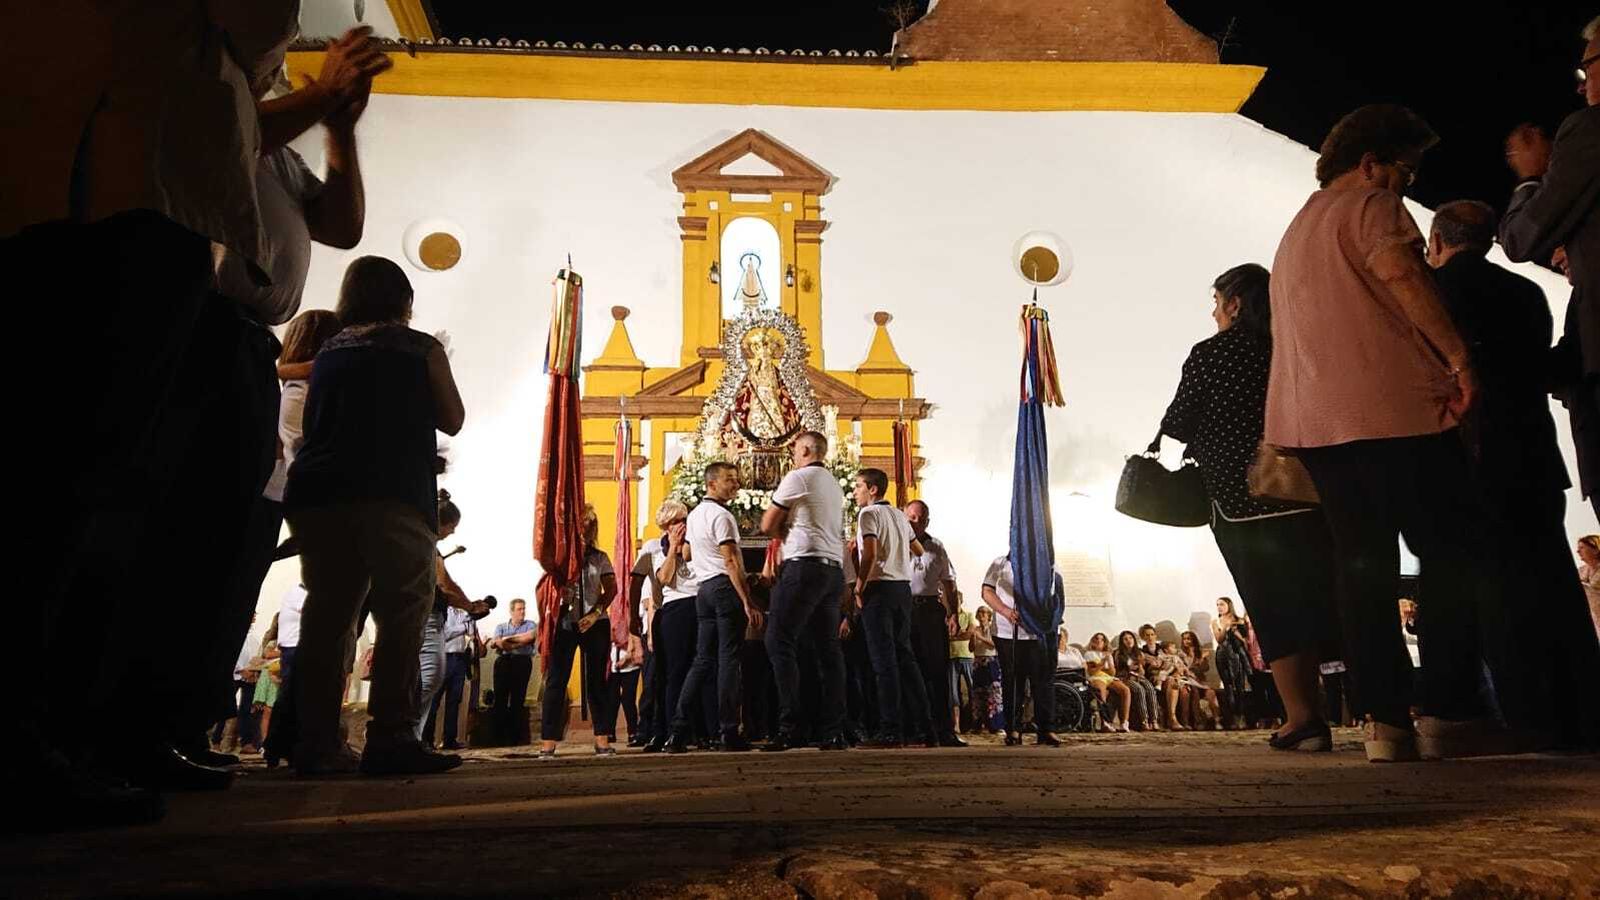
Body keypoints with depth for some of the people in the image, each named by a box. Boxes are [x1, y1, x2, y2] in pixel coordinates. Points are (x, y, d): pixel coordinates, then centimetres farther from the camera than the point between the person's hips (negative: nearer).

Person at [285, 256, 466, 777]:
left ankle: (317, 742, 3)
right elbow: (452, 420, 14)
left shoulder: (328, 351, 21)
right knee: (402, 614, -6)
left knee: (327, 615, 6)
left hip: (315, 495, 5)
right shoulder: (421, 348, 8)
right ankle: (391, 739, -14)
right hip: (391, 495, -5)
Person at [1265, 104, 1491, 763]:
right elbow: (1401, 274, -19)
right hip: (1394, 410, -8)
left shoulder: (1295, 231, 28)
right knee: (1451, 554, 0)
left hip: (1315, 423, 8)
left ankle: (1385, 721, 2)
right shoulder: (1371, 205, 1)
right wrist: (1459, 357, -18)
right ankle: (1447, 711, -2)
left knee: (1363, 566, 5)